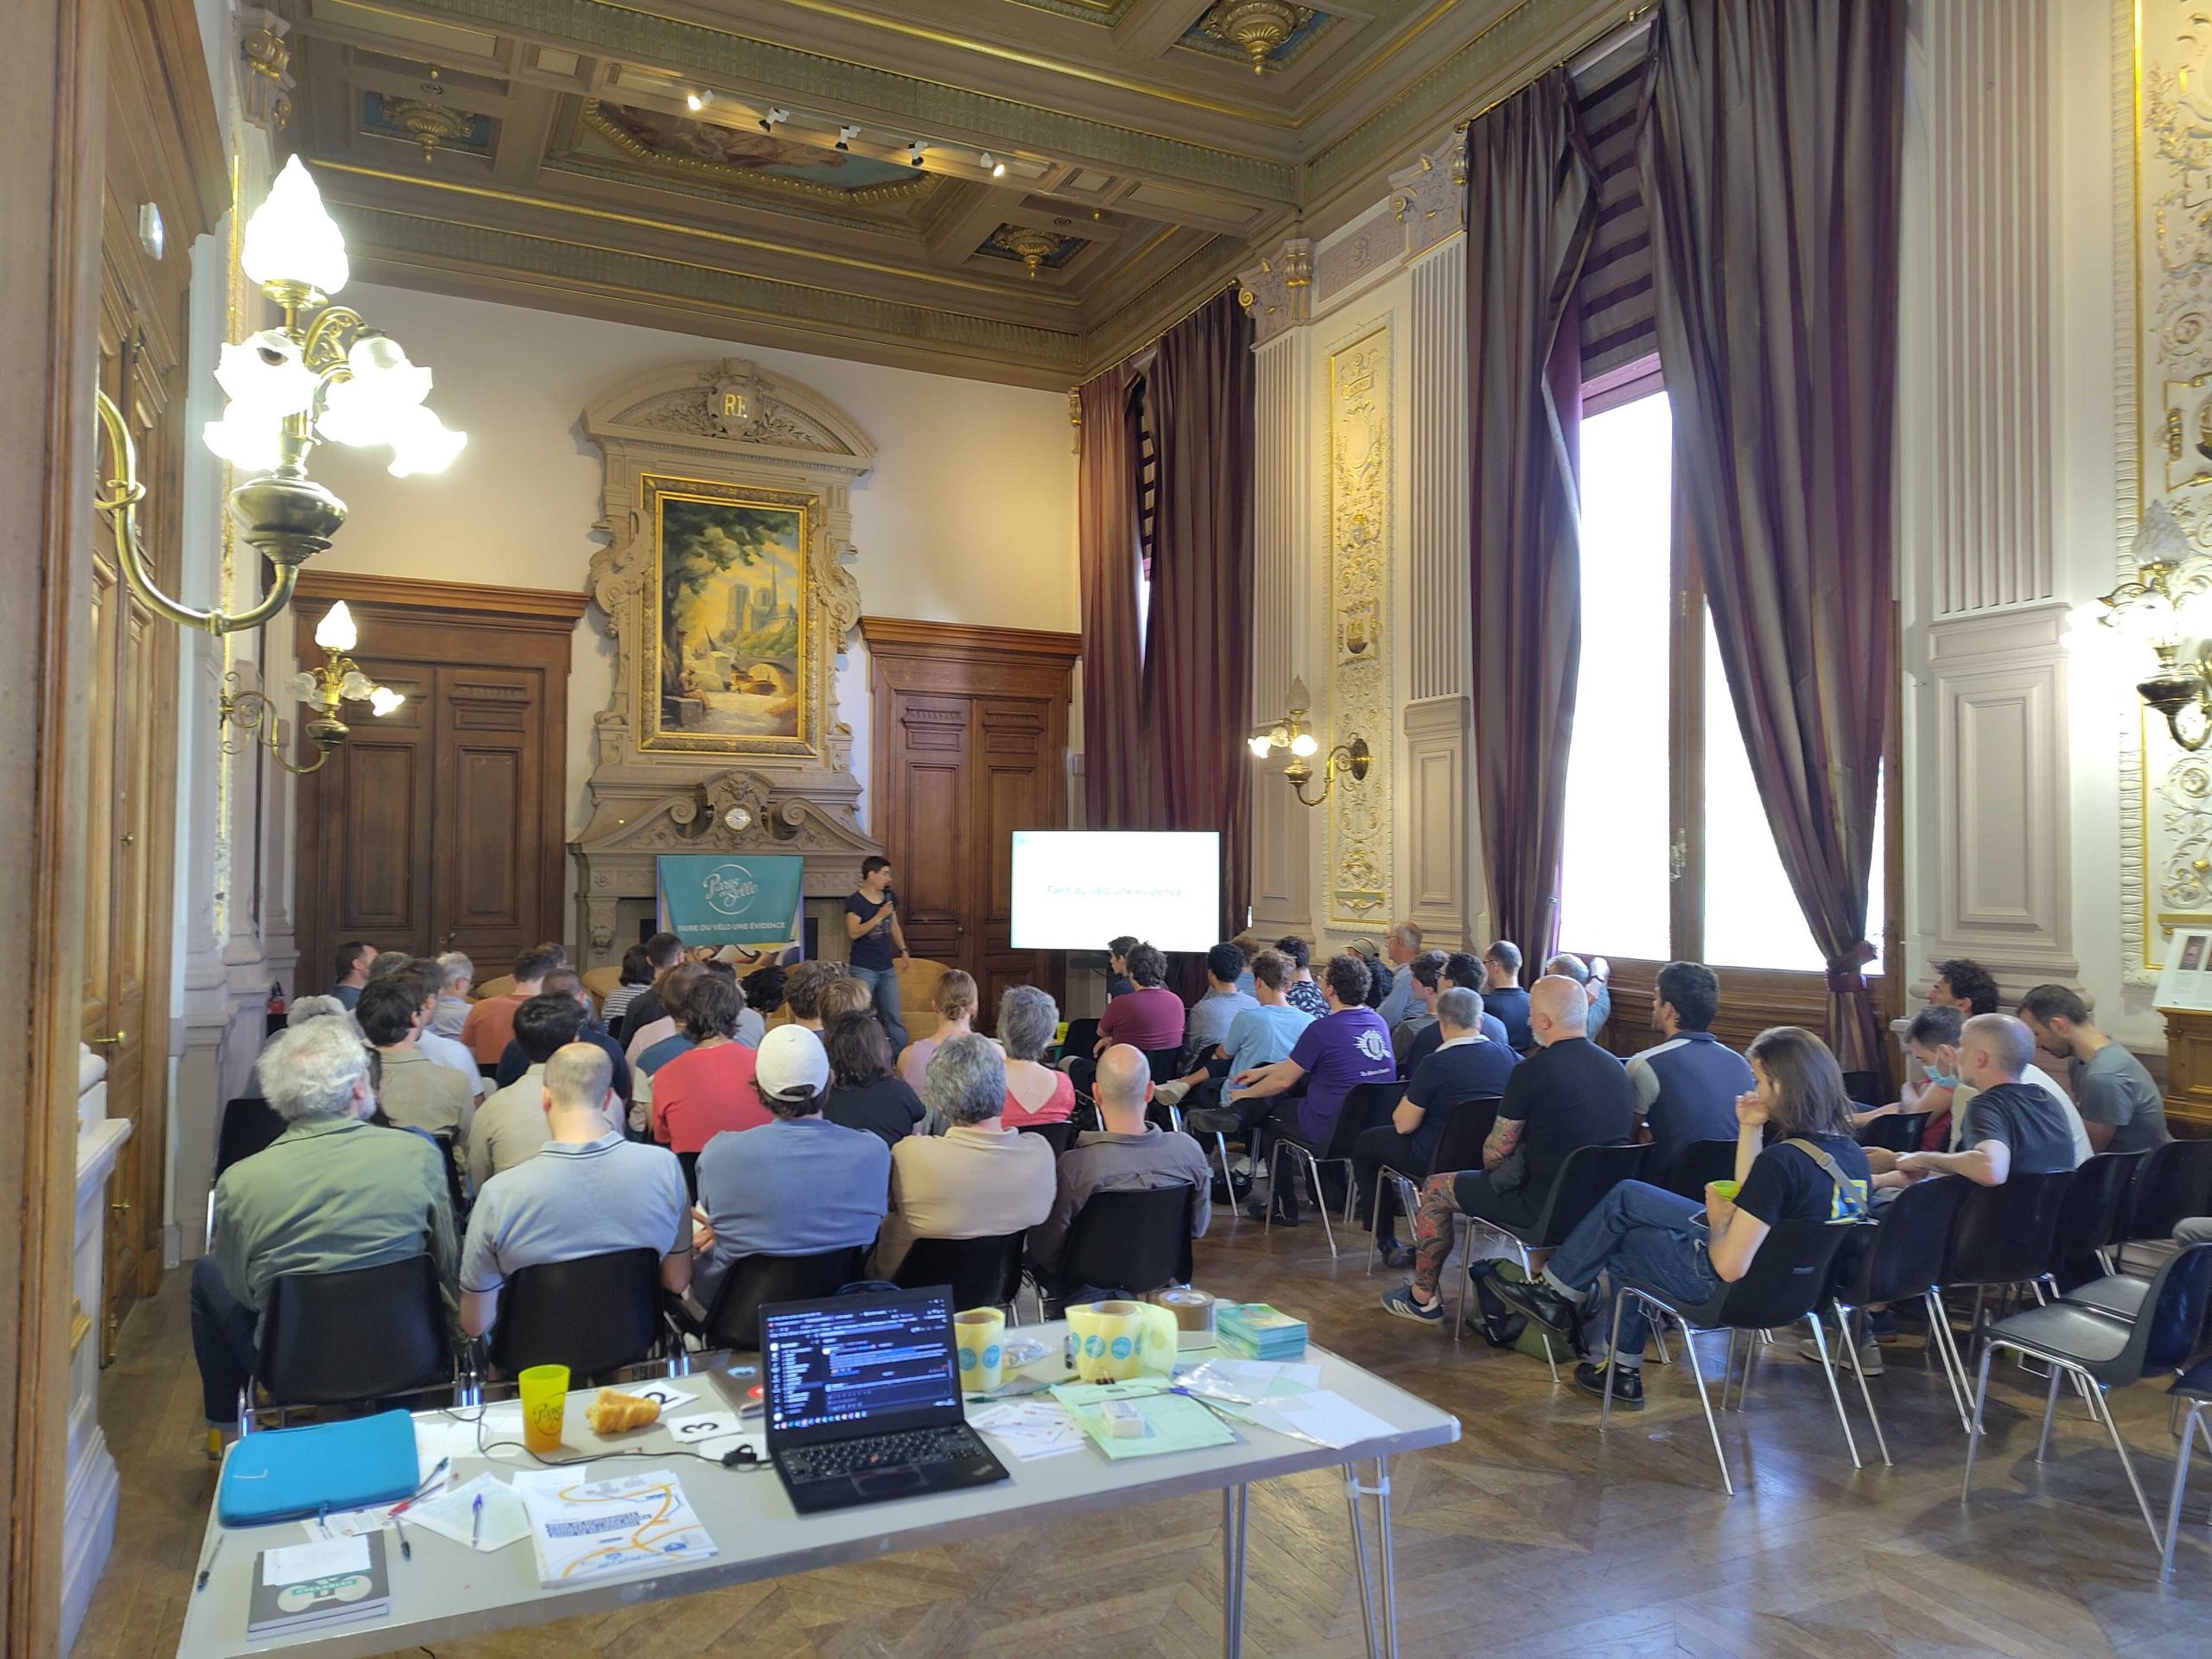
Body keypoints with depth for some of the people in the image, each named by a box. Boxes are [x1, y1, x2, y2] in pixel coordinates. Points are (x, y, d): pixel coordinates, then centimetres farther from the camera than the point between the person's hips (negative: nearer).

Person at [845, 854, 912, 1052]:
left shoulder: (890, 898, 8)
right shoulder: (855, 901, -12)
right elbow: (853, 933, -21)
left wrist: (903, 949, 8)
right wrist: (879, 916, -24)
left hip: (887, 968, 6)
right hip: (863, 969, -6)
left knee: (895, 1016, 9)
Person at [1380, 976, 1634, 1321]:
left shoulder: (1532, 1071, -18)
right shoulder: (1616, 1068, 3)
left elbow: (1496, 1153, -12)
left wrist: (1492, 1170, 14)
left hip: (1545, 1204, -7)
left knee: (1436, 1189, 12)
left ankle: (1422, 1299, 26)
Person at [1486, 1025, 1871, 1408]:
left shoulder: (1781, 1160, -29)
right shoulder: (1850, 1152, -3)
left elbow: (1729, 1267, -28)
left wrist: (1717, 1218, -9)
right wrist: (1749, 1130, 2)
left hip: (1728, 1290, -8)